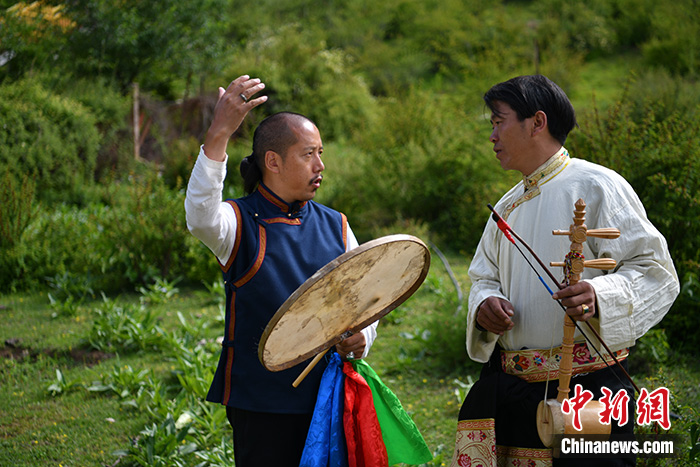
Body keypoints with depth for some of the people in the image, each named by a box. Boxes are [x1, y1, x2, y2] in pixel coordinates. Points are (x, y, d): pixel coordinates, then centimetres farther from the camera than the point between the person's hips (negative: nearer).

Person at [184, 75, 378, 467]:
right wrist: (220, 134, -37)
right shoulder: (240, 223, -5)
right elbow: (201, 217, -30)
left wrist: (360, 338, -6)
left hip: (329, 398, 5)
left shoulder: (334, 226, 10)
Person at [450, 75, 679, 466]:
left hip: (586, 388, -6)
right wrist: (485, 304, -1)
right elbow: (485, 277, 23)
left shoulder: (596, 186, -6)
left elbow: (656, 272, -11)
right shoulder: (507, 207, 18)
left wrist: (599, 295, -29)